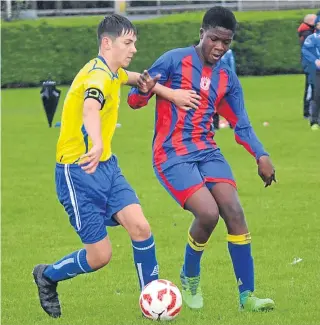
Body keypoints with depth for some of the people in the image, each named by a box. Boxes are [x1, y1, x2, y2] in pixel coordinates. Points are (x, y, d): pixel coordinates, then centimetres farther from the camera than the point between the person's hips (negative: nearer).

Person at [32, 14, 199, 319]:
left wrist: (170, 93, 29)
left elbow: (135, 78, 35)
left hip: (106, 166, 8)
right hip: (79, 171, -8)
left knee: (140, 227, -11)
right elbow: (90, 108, -46)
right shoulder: (97, 76, -22)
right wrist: (96, 145, -65)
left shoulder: (112, 73, 8)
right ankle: (47, 276, 23)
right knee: (100, 255, -5)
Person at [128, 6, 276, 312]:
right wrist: (143, 91, -30)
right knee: (209, 213, -22)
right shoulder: (174, 61, -6)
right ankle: (189, 277, 7)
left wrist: (261, 155, -1)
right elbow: (134, 99, -5)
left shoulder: (227, 78, 10)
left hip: (208, 152, 5)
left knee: (234, 211, -13)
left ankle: (247, 296, -8)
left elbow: (241, 124, 16)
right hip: (172, 156, -5)